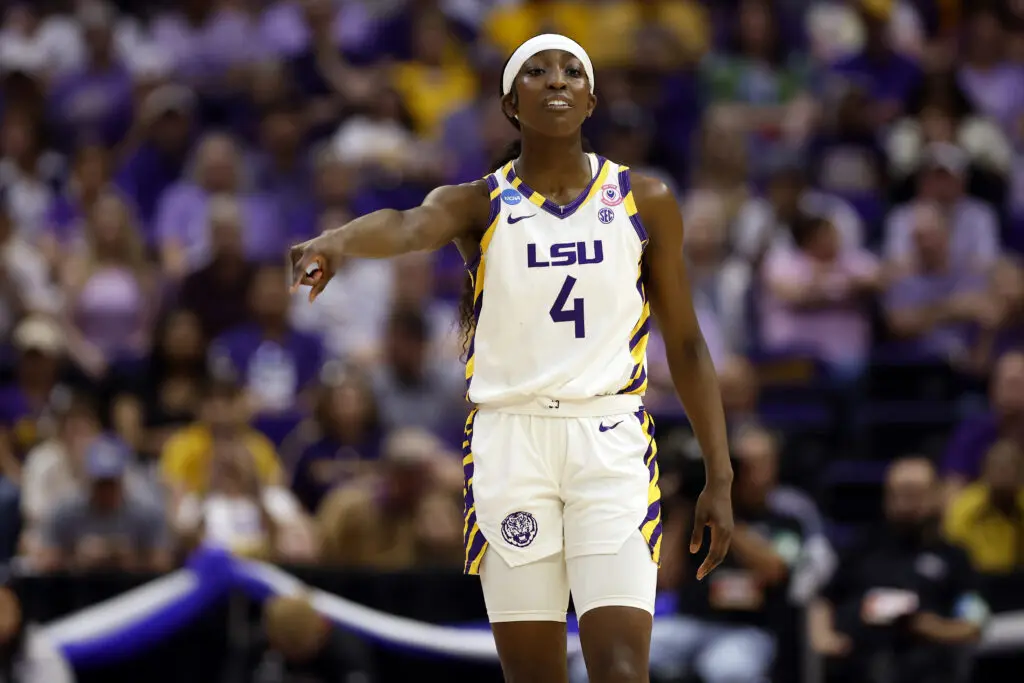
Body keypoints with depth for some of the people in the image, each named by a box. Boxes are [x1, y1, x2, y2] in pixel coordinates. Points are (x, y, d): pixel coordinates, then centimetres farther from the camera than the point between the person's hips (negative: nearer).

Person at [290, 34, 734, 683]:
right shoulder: (480, 205, 2)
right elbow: (409, 225, -23)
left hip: (609, 441, 0)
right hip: (510, 441, 0)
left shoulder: (646, 203, 6)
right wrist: (338, 241, -47)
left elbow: (686, 343, 10)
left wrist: (720, 477, 5)